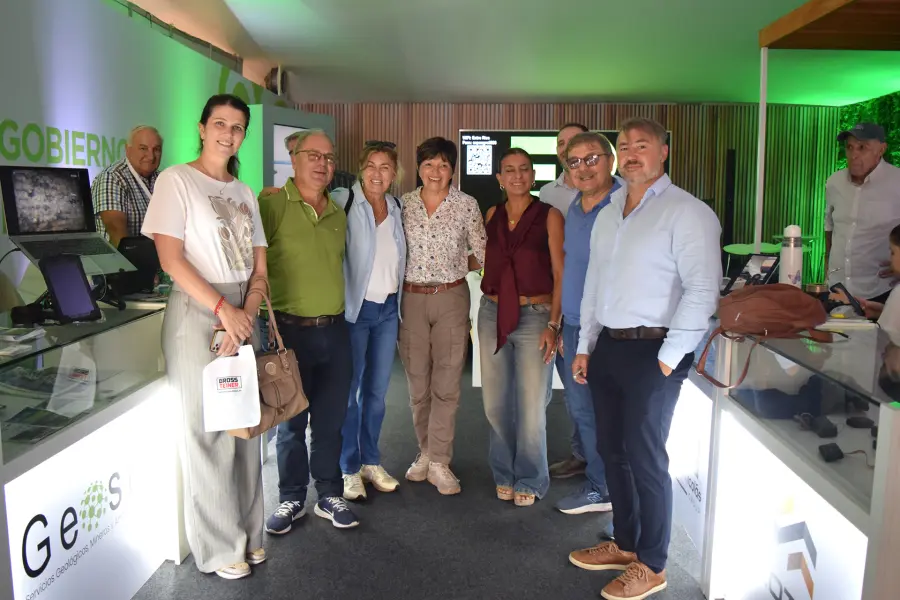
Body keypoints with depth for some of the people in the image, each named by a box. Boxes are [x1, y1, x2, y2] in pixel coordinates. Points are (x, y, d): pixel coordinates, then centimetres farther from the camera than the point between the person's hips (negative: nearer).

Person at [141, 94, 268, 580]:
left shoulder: (244, 193, 15)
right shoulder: (176, 180, -2)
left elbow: (259, 267, 11)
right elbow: (170, 257, -11)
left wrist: (246, 315, -5)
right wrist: (223, 309, -17)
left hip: (242, 315, 6)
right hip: (196, 313, -5)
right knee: (206, 430, -1)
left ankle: (247, 534, 23)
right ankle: (219, 548, 13)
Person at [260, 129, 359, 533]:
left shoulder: (338, 214, 11)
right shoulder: (272, 204, -8)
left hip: (335, 331, 5)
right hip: (291, 330, -4)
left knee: (330, 420, 13)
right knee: (291, 422, 9)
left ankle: (329, 496, 28)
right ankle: (291, 499, 25)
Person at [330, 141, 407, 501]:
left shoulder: (397, 208, 9)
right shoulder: (344, 201, -8)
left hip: (388, 309, 5)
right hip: (354, 308, -5)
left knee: (377, 390, 13)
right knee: (349, 390, 2)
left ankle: (371, 461, 27)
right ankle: (349, 468, 17)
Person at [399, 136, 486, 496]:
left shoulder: (467, 205, 1)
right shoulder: (404, 204, 5)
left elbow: (483, 254, 7)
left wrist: (455, 267, 2)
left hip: (451, 298, -1)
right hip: (412, 299, 2)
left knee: (446, 384, -1)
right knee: (418, 383, 8)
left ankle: (439, 463, 9)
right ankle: (425, 452, 25)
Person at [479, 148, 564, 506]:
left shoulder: (549, 216, -3)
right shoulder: (492, 215, 9)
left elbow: (560, 273, -5)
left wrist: (553, 323, -10)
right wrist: (491, 302, 7)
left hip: (535, 315, -3)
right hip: (492, 314, 4)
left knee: (531, 406, 0)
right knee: (495, 403, 9)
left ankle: (529, 480, 20)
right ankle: (504, 474, 28)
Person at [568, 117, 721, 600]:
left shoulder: (687, 212, -9)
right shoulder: (607, 214, 15)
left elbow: (702, 289, -16)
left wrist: (669, 356, -17)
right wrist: (584, 346, 15)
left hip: (652, 350, -7)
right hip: (607, 346, 7)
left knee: (644, 457, 0)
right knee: (611, 450, 14)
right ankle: (625, 543, 32)